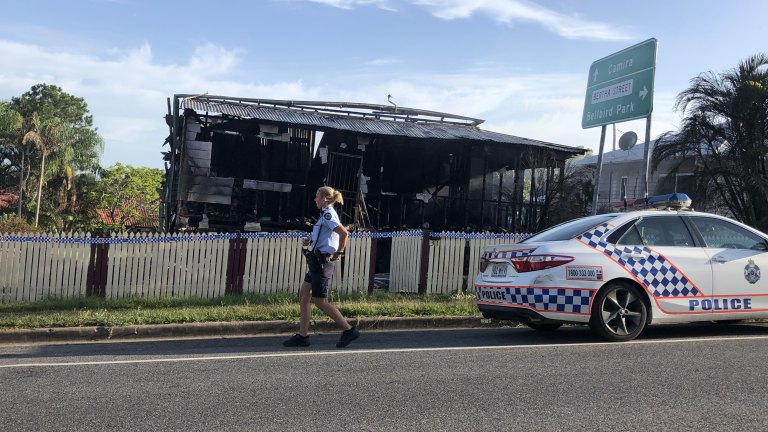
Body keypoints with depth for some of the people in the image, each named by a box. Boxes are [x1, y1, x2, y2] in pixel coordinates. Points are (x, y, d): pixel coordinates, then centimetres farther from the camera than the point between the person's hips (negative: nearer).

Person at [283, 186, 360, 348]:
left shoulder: (327, 214, -15)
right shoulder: (327, 214, 15)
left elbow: (344, 233, -27)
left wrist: (339, 252, -17)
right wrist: (312, 242, 14)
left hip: (322, 262, -10)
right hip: (318, 262, 10)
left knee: (320, 301, -4)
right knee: (303, 295, 11)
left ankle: (349, 330, 3)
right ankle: (302, 336, 15)